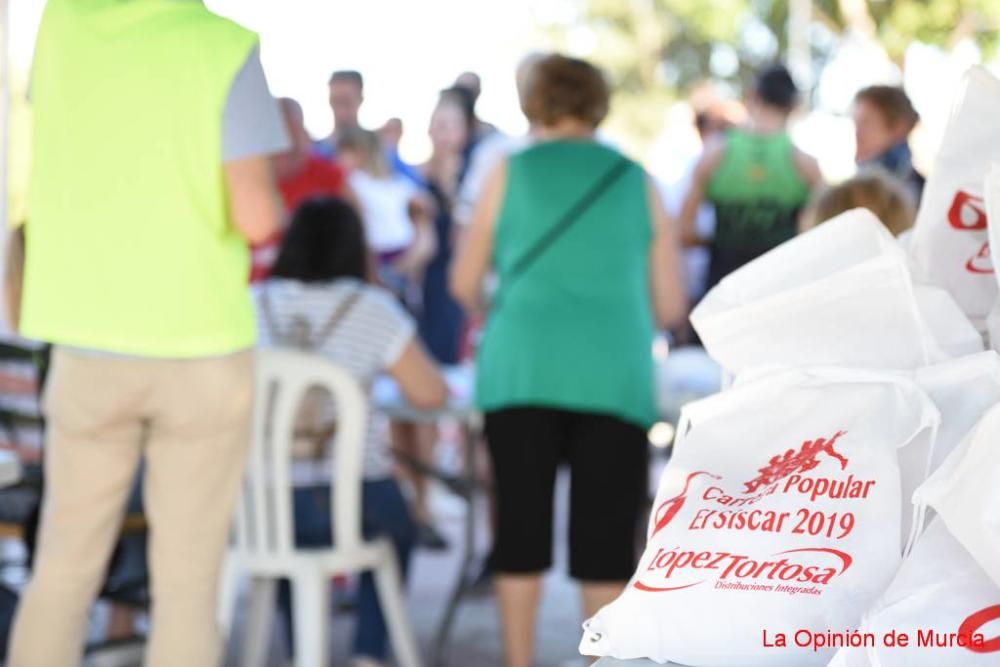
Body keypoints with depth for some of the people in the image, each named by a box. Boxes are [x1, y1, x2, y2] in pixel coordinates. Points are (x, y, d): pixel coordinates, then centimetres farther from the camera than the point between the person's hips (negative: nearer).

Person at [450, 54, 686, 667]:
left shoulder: (510, 172, 9)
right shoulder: (637, 181, 12)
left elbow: (465, 285, 14)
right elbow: (670, 305, 14)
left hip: (522, 368, 0)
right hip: (616, 374, 0)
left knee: (522, 523, 7)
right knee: (605, 529, 3)